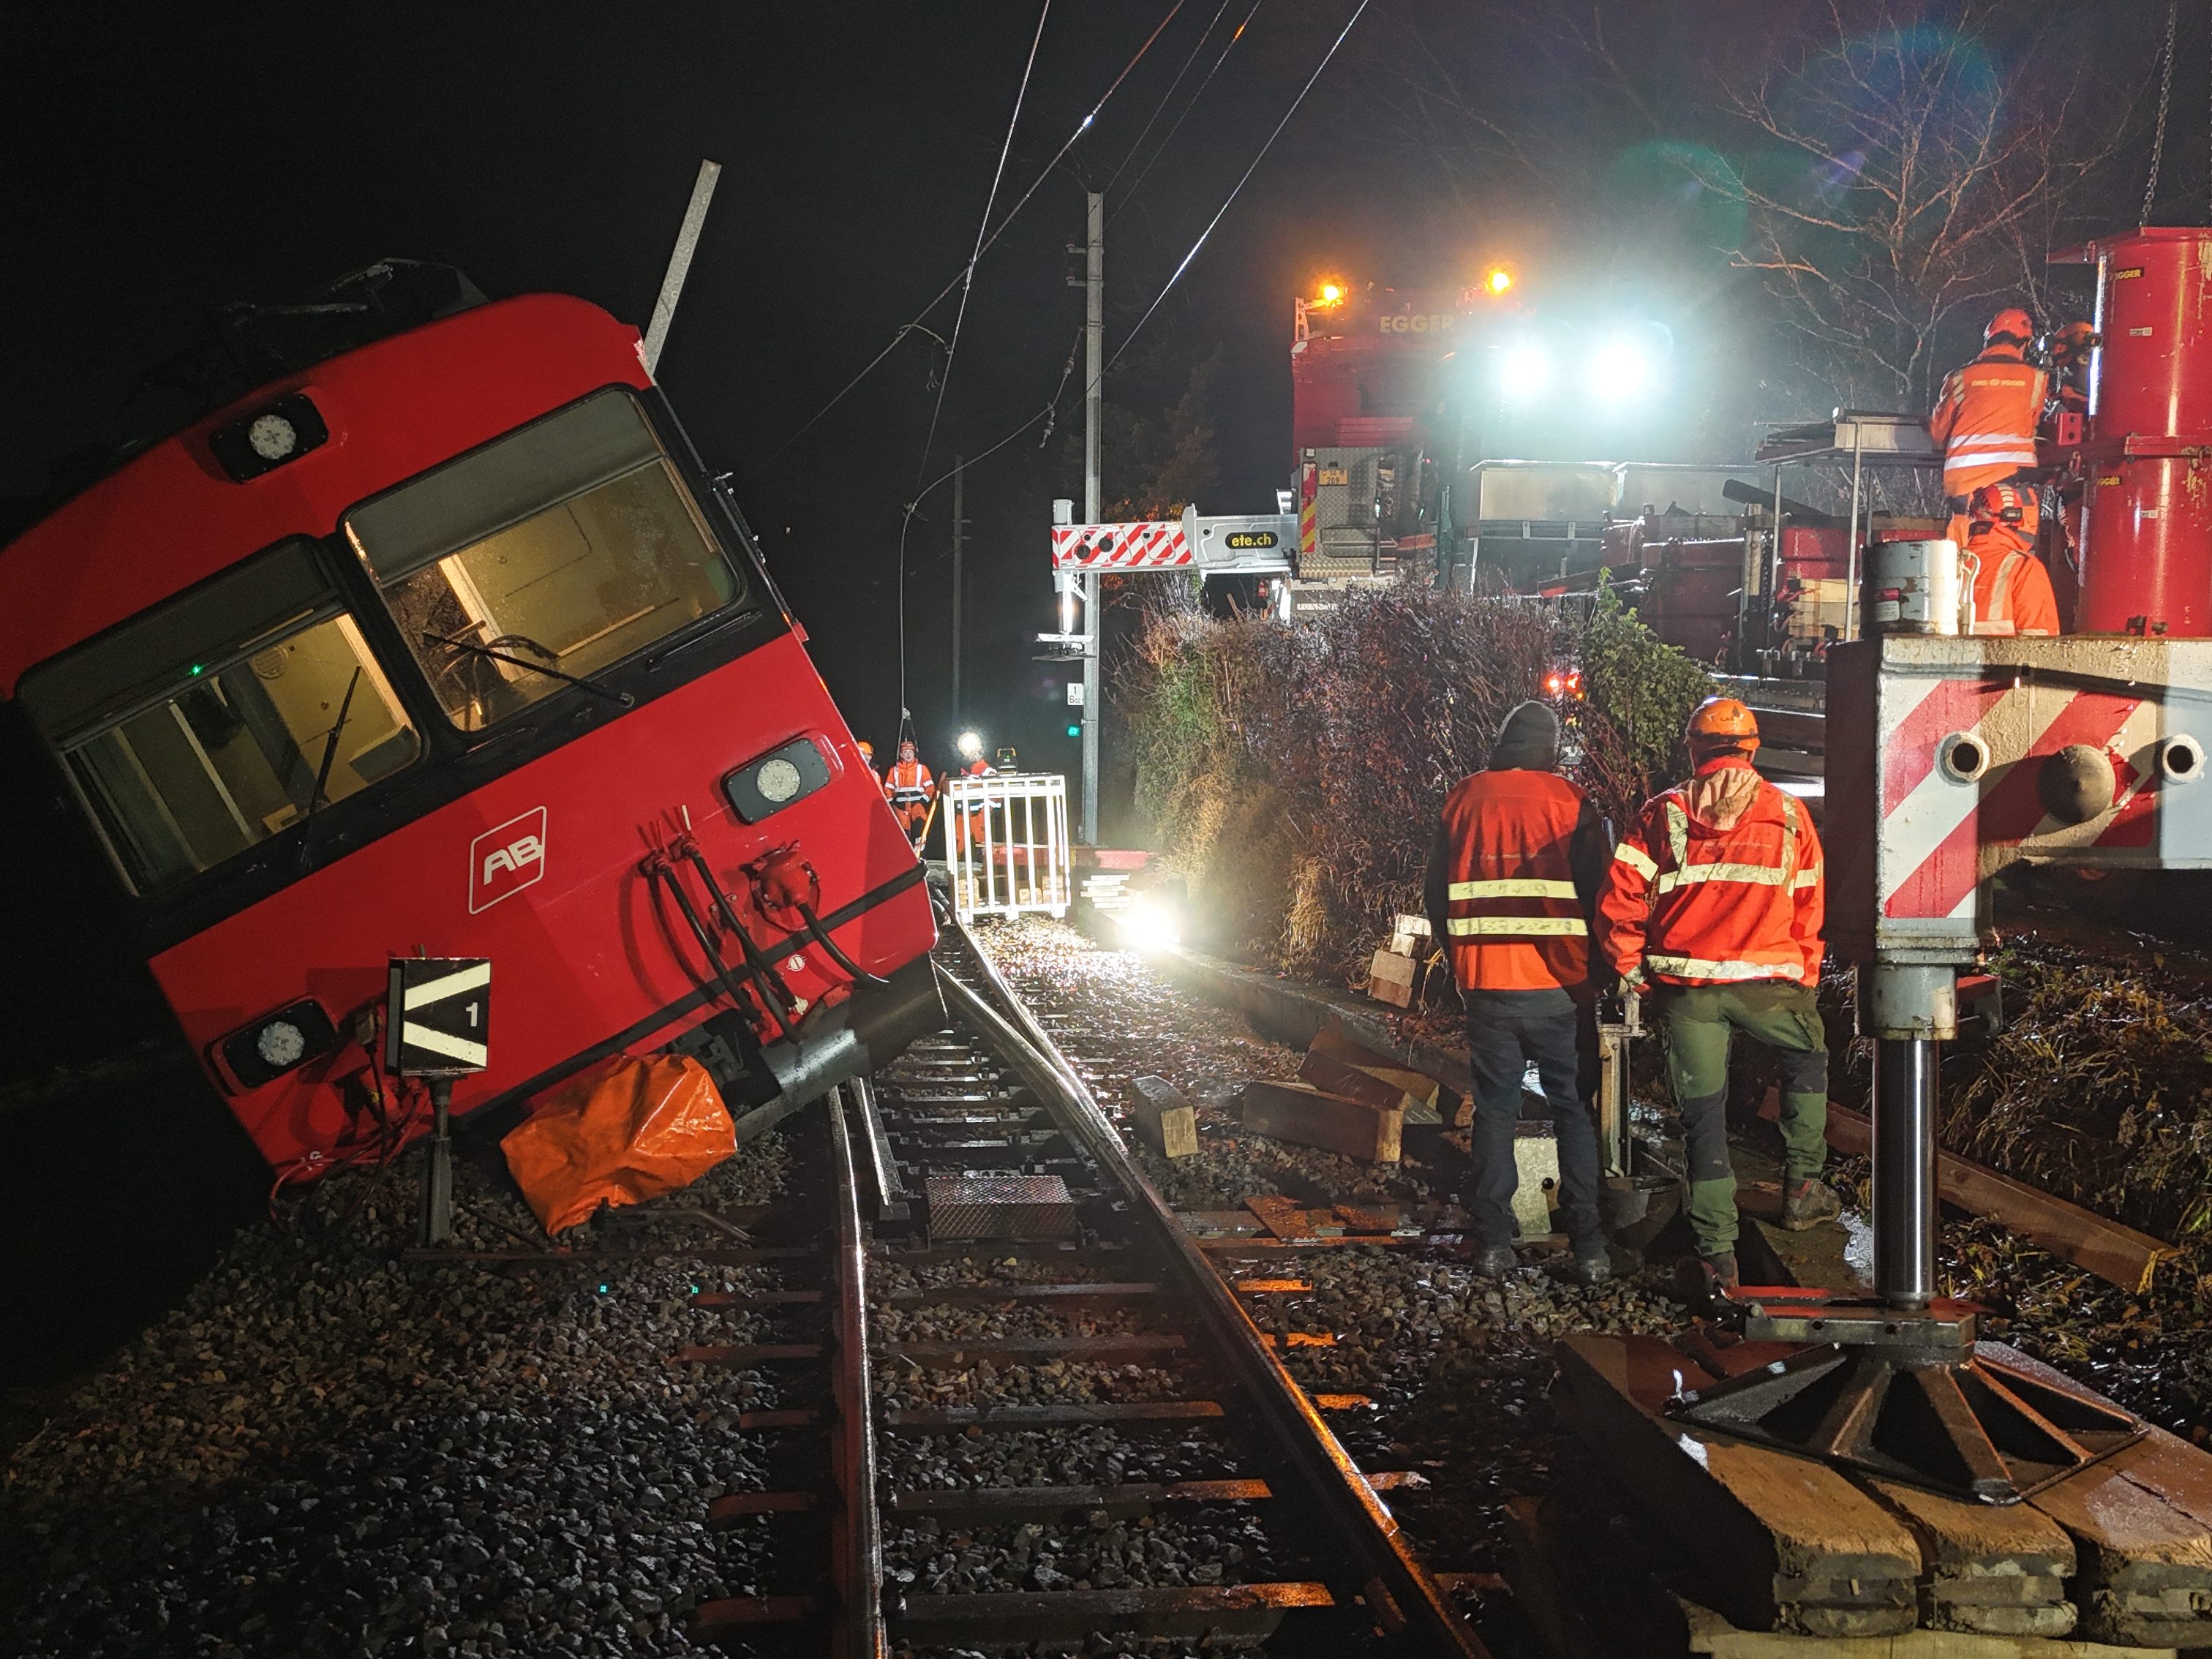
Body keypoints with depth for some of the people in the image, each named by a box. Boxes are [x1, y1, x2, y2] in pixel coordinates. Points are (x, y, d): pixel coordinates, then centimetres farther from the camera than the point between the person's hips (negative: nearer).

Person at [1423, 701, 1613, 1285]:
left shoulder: (1463, 800, 4)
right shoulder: (1569, 800, -4)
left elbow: (1437, 894, 9)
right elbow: (1597, 891, -3)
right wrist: (1591, 962, 11)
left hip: (1486, 982, 2)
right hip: (1559, 985, -2)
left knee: (1494, 1111, 10)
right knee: (1575, 1109, 6)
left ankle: (1493, 1242, 7)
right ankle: (1587, 1246, 2)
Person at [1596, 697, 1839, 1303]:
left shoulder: (1664, 813, 5)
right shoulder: (1788, 814, 7)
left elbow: (1619, 897, -2)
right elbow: (1811, 904, 9)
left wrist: (1630, 970, 10)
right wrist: (1804, 976, 20)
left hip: (1686, 985, 0)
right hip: (1769, 981, 0)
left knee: (1704, 1117, 6)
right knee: (1807, 1061, 29)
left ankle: (1716, 1256, 5)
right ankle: (1802, 1188, 27)